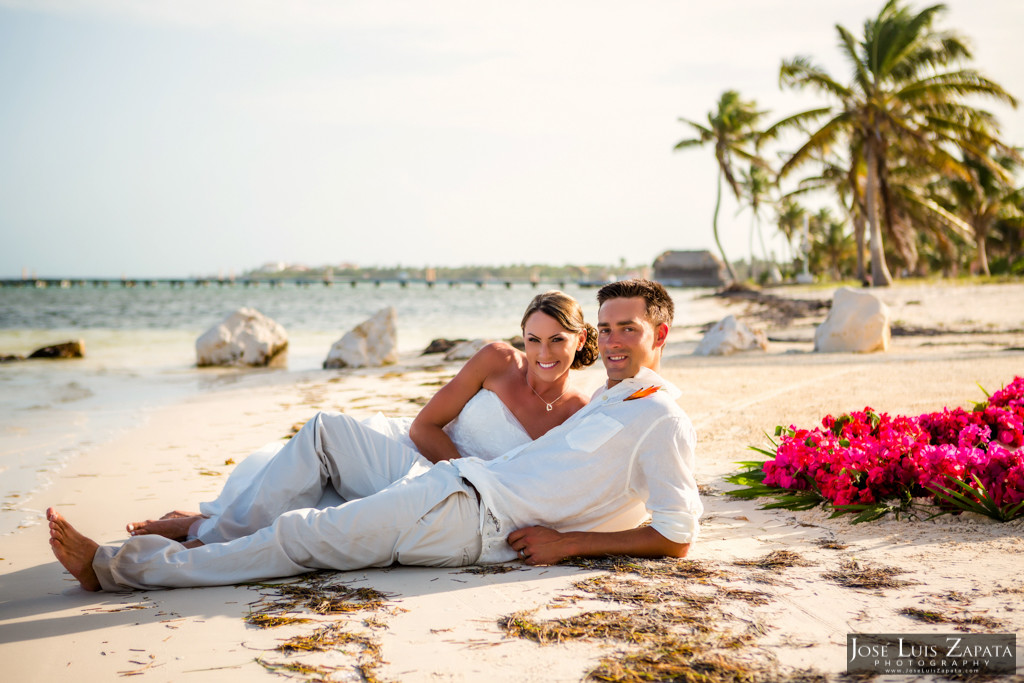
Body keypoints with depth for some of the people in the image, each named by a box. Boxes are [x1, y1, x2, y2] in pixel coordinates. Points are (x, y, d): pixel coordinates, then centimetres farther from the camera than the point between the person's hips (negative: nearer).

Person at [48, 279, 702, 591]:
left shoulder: (664, 421, -8)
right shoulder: (610, 399, 20)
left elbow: (676, 538, -14)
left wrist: (568, 542, -15)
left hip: (471, 518, -10)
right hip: (463, 477, 10)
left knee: (304, 537, -14)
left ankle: (118, 567, -7)